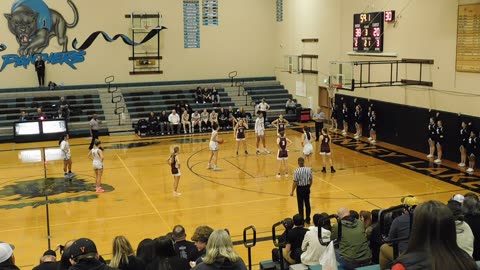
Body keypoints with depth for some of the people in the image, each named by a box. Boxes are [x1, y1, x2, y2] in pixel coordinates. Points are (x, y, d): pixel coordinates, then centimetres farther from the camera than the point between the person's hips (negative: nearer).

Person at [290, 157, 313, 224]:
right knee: (307, 204, 14)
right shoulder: (309, 169, -6)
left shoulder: (296, 171, -19)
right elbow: (311, 180, 3)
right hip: (307, 187, 4)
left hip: (300, 188, -4)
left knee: (300, 205, 6)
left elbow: (295, 182, -17)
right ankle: (307, 219, 24)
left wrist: (292, 191, -7)